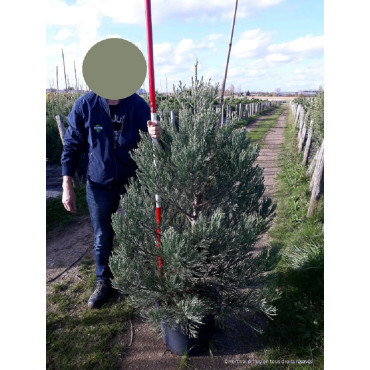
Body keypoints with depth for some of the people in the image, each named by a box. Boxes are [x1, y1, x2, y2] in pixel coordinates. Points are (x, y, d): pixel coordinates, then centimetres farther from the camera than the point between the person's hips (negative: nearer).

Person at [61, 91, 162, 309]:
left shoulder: (138, 105, -11)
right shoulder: (85, 104, -10)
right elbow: (72, 146, -3)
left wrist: (155, 136, -38)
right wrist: (67, 186, -6)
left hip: (133, 182, 0)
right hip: (99, 185, 0)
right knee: (102, 237, 15)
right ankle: (103, 282, 39)